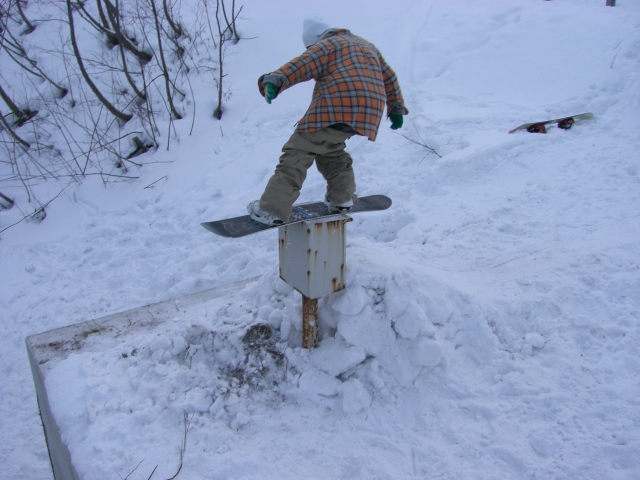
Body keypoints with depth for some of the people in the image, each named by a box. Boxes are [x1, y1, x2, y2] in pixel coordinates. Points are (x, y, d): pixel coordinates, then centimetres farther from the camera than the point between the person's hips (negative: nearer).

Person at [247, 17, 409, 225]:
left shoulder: (327, 44, 11)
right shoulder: (367, 46, 34)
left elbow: (303, 64, -9)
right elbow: (389, 77, 39)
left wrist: (275, 80, -24)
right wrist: (396, 108, 47)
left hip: (336, 109, -8)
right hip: (369, 113, 8)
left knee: (298, 152, -8)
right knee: (331, 150, 29)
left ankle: (273, 209, -17)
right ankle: (341, 198, 18)